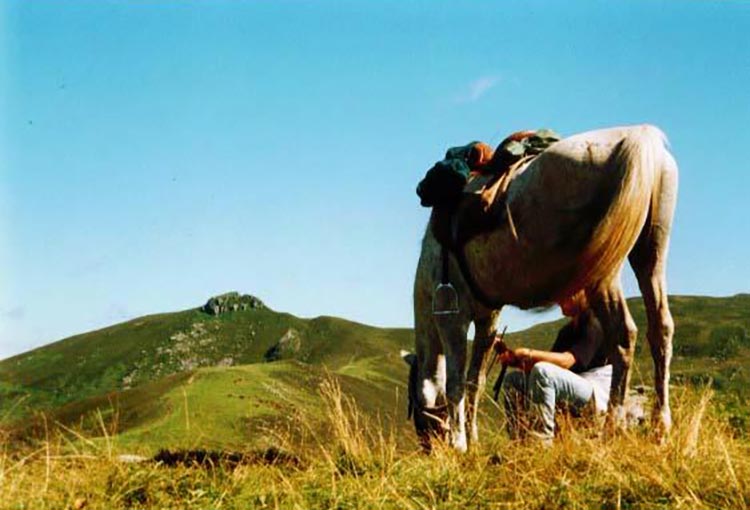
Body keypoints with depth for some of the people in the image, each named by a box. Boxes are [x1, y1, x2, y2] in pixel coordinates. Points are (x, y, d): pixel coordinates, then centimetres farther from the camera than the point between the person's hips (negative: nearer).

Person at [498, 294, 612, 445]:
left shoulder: (594, 325, -7)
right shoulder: (567, 331, 19)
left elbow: (567, 360, -21)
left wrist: (530, 354, -27)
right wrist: (514, 358, -5)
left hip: (596, 394, -9)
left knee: (542, 371, -32)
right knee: (512, 380, 1)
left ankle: (543, 443, -34)